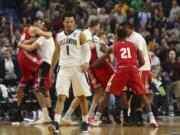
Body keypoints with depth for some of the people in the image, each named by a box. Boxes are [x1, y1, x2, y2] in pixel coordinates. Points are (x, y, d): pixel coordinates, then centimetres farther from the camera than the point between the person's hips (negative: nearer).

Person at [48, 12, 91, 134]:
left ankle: (85, 123, 18)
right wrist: (51, 70, 22)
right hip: (64, 69, 2)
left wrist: (86, 62, -27)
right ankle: (56, 123, -20)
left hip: (77, 68, -2)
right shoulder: (59, 36, 13)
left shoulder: (80, 35, 0)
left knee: (82, 97, 6)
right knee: (61, 97, -10)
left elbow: (87, 50, -7)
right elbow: (56, 54, 22)